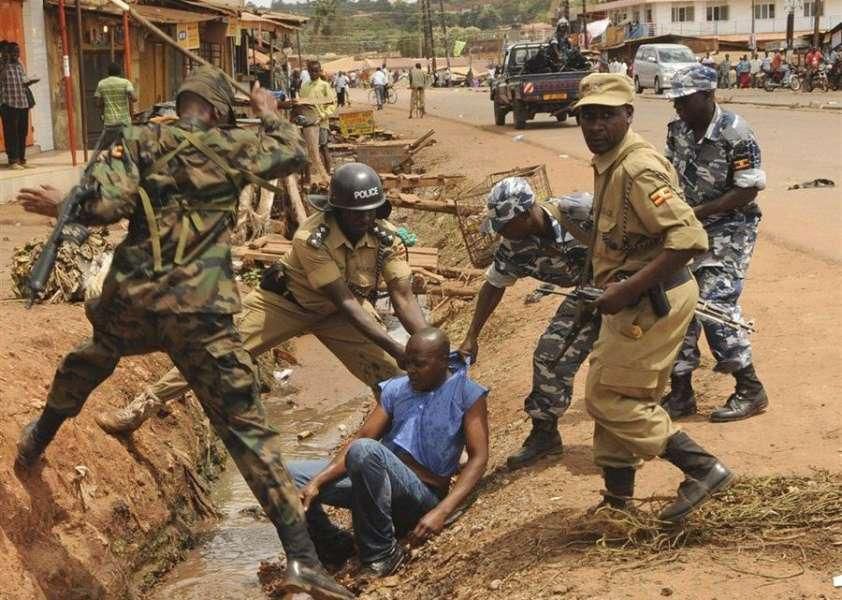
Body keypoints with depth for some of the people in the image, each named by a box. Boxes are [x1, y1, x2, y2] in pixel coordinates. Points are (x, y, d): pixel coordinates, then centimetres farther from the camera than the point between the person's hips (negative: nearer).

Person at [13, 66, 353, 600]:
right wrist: (271, 116, 35)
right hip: (200, 311, -3)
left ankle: (37, 442, 61)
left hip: (131, 299, 3)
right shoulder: (227, 145, 5)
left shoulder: (139, 142, 7)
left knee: (86, 364, 38)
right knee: (246, 428, -3)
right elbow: (294, 155, 18)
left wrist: (61, 205, 12)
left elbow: (106, 205, -7)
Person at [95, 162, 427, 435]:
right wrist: (397, 349, -39)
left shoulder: (386, 237, -23)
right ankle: (139, 410, -1)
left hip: (342, 310, 4)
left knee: (393, 376, -10)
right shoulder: (313, 237, -35)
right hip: (287, 300, -3)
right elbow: (345, 301, -36)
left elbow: (404, 297, -24)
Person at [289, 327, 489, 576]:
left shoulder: (467, 395, -5)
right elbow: (361, 437, 3)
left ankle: (380, 553, -21)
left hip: (422, 493, -6)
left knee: (365, 451, -36)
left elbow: (478, 459, -12)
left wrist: (441, 513, -26)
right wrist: (317, 483, -12)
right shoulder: (395, 389, 8)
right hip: (379, 481, 6)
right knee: (290, 475, -9)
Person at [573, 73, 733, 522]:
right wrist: (611, 284, 14)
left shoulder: (638, 169, -22)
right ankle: (617, 500, 30)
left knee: (607, 397, -2)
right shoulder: (607, 163, 8)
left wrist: (625, 291, -27)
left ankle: (702, 468, 3)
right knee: (612, 394, 17)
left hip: (652, 300, -10)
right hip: (634, 299, 10)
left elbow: (688, 240, -30)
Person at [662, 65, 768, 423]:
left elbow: (748, 190, -19)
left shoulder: (735, 134, -19)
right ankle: (681, 393, 15)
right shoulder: (677, 130, 2)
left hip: (728, 231, -7)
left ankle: (750, 390, 5)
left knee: (715, 306, -12)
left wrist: (696, 212, -22)